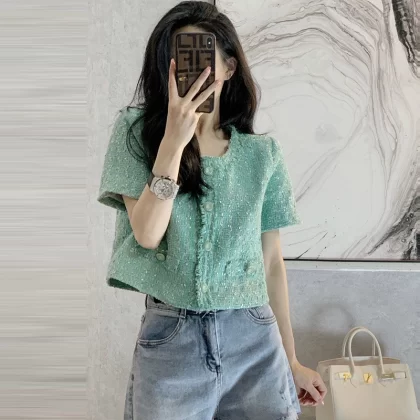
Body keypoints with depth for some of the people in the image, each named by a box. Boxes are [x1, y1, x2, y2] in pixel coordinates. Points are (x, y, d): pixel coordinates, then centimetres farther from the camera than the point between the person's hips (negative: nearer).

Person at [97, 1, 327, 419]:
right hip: (169, 338, -1)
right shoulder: (137, 132, -1)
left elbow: (271, 259, 7)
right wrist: (175, 138, -20)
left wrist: (291, 359, 10)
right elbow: (147, 233, -12)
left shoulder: (262, 153, 3)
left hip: (254, 338, 2)